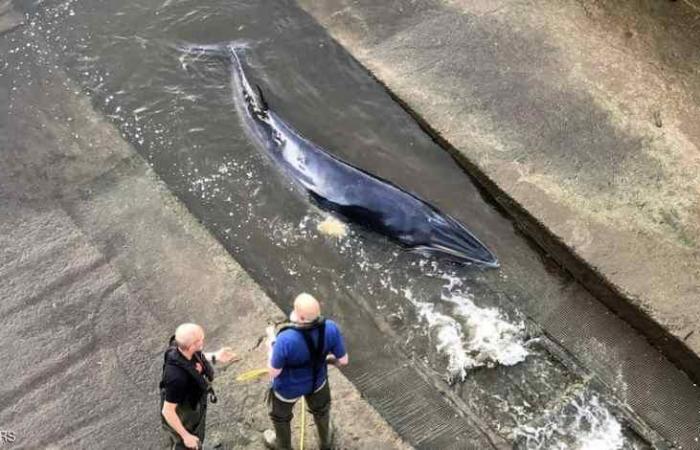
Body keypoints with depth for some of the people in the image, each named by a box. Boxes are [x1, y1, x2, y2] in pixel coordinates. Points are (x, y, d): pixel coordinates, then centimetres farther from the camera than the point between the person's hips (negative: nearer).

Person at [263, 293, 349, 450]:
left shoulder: (286, 339, -42)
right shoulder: (331, 328, -30)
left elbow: (273, 372, -25)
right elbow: (343, 360, -15)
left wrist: (271, 345, -10)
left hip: (288, 388, -3)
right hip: (316, 381, 3)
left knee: (280, 415, 32)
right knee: (320, 408, 36)